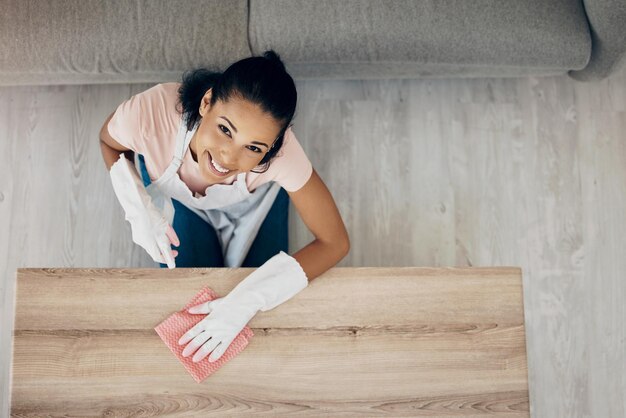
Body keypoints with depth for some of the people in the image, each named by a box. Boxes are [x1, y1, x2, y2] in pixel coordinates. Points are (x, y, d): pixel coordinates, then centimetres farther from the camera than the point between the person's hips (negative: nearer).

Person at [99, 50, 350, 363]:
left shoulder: (280, 151, -43)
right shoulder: (150, 113, -42)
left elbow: (335, 242, -31)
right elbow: (109, 141, -15)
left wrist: (248, 301, -36)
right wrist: (138, 208, -30)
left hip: (253, 201, 0)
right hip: (175, 196, 1)